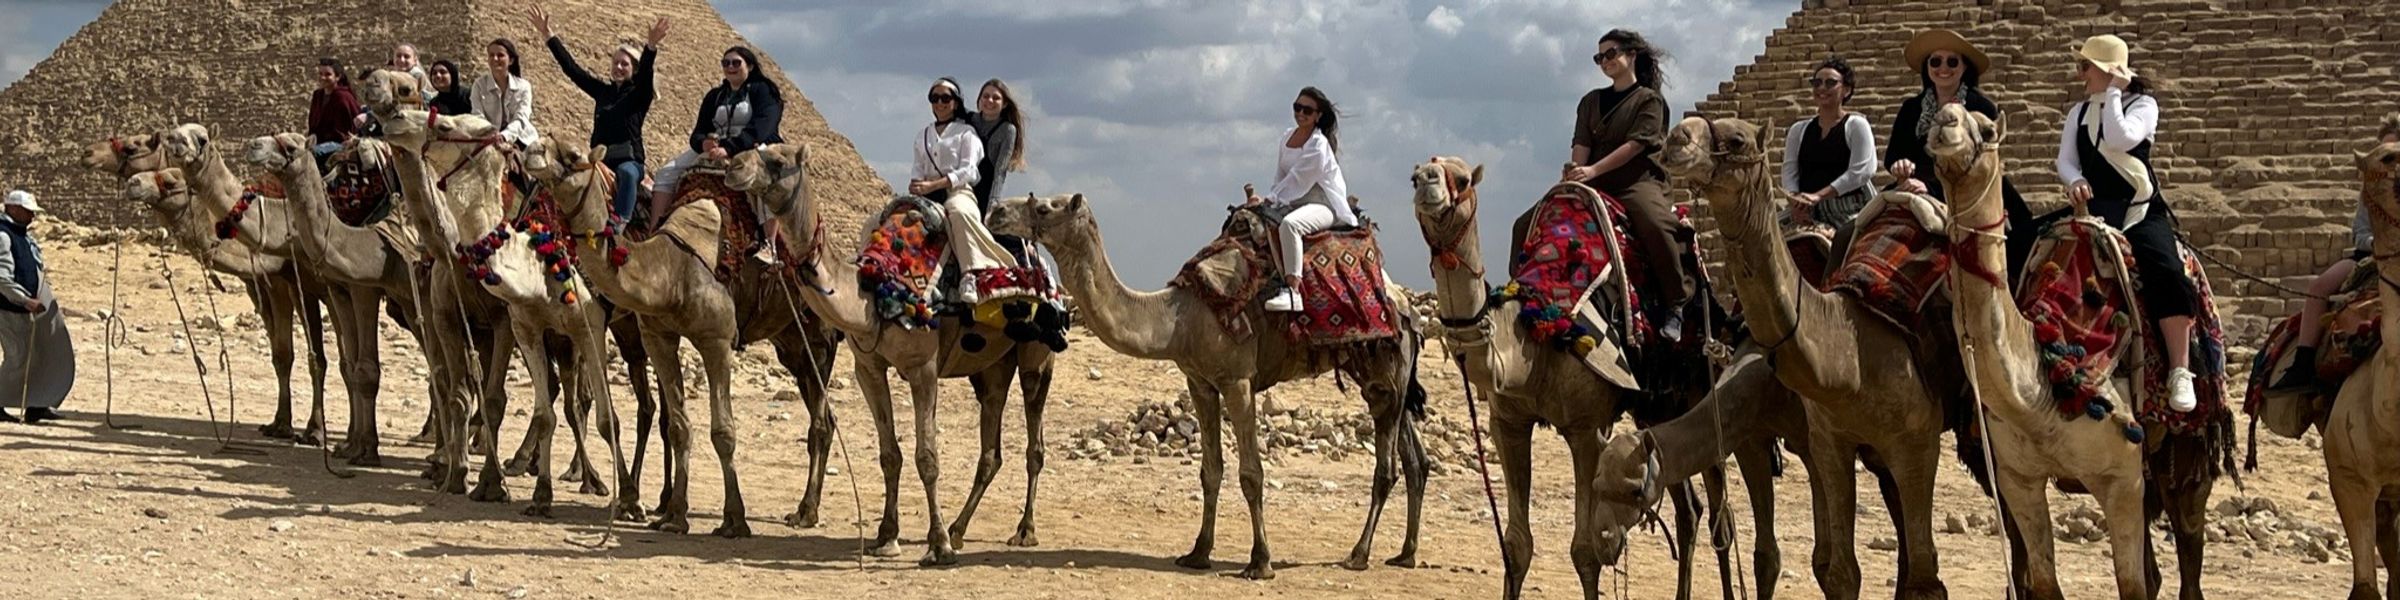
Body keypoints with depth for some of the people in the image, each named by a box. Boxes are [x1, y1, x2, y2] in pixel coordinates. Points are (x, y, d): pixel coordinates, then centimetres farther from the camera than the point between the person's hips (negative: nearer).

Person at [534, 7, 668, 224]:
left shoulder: (639, 94, 6)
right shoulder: (602, 91, 19)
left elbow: (645, 73, -15)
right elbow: (572, 68, 18)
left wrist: (651, 47, -35)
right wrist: (547, 35, 15)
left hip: (629, 159, -4)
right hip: (600, 158, 4)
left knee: (627, 173, -38)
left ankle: (622, 223, -50)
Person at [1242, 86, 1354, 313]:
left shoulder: (1319, 145, -13)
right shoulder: (1287, 137, 11)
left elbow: (1297, 180, -17)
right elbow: (1281, 177, 13)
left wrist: (1268, 199, -19)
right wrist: (1267, 199, -4)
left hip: (1324, 206, -8)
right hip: (1296, 204, 8)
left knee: (1289, 224, -37)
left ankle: (1293, 293, -43)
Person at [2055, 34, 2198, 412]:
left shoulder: (2142, 105, 4)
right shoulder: (2079, 112, 18)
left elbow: (2119, 140, -16)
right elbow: (2066, 158, 7)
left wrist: (2113, 93, -9)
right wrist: (2074, 180, -15)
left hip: (2140, 210, -4)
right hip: (2094, 210, 4)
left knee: (2167, 273, -28)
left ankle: (2179, 373, -29)